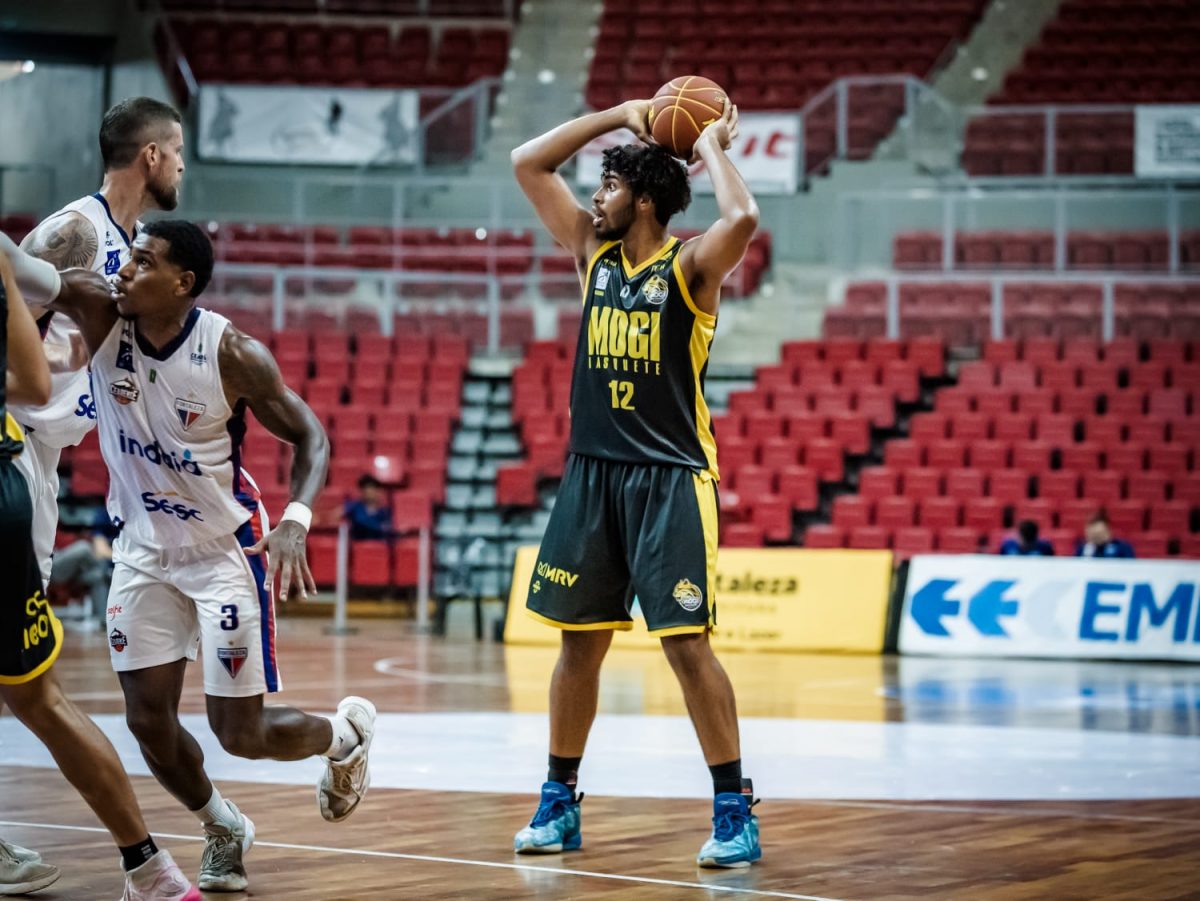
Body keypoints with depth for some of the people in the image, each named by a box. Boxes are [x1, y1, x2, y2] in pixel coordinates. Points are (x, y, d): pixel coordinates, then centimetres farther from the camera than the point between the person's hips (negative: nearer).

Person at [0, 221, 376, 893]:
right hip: (144, 548, 4)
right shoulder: (100, 313, -12)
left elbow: (310, 436, -12)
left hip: (225, 548, -4)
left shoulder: (233, 354, -20)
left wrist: (296, 522, -27)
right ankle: (225, 830, 28)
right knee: (149, 719, 1)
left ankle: (346, 734, 31)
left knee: (239, 732, -2)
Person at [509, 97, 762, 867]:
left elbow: (742, 219, -29)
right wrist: (617, 116, 5)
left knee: (687, 644, -9)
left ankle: (735, 810, -3)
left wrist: (711, 147, -12)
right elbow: (528, 163, 11)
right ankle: (560, 803, 19)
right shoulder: (594, 251, 9)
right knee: (580, 641, 10)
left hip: (670, 478, -6)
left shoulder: (689, 266, -7)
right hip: (593, 472, 6)